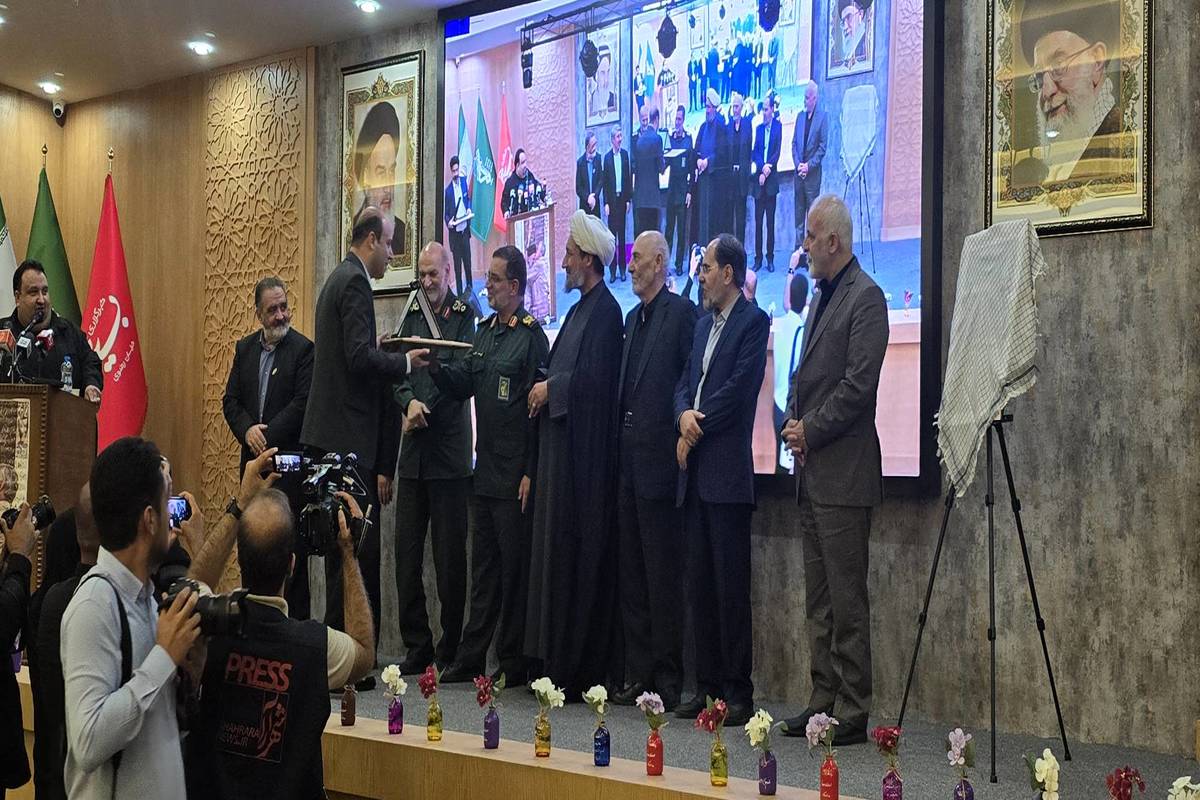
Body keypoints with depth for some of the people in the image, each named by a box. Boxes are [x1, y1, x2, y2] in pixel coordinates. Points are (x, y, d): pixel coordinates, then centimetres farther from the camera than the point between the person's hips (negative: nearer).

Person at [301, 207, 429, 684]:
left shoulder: (339, 279, 20)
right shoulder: (355, 282, -11)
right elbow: (360, 356, -21)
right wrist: (405, 362, -8)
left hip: (332, 432, 10)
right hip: (349, 435, -10)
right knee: (358, 549, -7)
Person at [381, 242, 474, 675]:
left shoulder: (466, 317, 0)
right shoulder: (412, 316, 15)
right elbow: (397, 373, 7)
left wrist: (424, 411, -16)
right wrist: (410, 401, -12)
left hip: (449, 451, -5)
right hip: (412, 450, 5)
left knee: (449, 557, -1)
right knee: (406, 553, 4)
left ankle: (450, 651, 9)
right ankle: (417, 647, 13)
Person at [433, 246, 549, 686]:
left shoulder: (532, 335, -9)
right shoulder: (484, 332, 15)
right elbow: (462, 385, 13)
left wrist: (530, 473, -15)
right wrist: (435, 366, -7)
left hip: (515, 475, -8)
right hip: (485, 469, 8)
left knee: (514, 567, 0)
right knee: (483, 564, 13)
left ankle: (513, 662, 10)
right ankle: (471, 656, 21)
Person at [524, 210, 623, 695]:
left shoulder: (604, 312, -12)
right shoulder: (581, 309, 18)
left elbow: (593, 380, -21)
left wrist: (550, 389, -9)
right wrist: (543, 391, 4)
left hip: (583, 454, -10)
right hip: (561, 449, 10)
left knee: (577, 558, -7)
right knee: (557, 551, 10)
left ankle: (578, 672, -1)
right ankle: (559, 664, 16)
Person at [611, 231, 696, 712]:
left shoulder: (682, 313, -7)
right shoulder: (632, 319, 19)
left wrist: (680, 436, -14)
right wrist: (619, 448, 14)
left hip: (658, 459, -9)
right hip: (627, 460, 9)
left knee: (663, 574, -3)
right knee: (630, 574, 11)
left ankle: (667, 678, 5)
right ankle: (639, 675, 19)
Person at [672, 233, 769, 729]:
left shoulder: (753, 322, -5)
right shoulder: (704, 324, 21)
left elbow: (738, 387, -14)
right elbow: (684, 384, 18)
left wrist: (696, 429, -8)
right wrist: (684, 416, -4)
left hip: (727, 471, -8)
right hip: (695, 471, 8)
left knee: (731, 585, -6)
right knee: (700, 584, 10)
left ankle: (738, 693, 0)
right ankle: (707, 685, 17)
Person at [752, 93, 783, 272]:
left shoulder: (778, 126, 3)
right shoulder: (759, 128, 11)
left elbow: (777, 151, -4)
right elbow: (755, 153, 5)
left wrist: (768, 167, -14)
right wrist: (760, 170, -10)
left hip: (771, 178, -2)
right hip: (758, 177, 3)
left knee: (770, 221, 0)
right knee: (758, 220, 2)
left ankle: (770, 258, 6)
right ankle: (758, 258, 7)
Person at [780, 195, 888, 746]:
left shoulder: (865, 297, -9)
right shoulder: (821, 297, 19)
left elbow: (858, 385, -17)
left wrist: (810, 431, -11)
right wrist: (792, 422, 5)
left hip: (843, 472, -9)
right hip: (812, 472, 9)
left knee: (847, 600, -5)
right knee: (818, 601, 13)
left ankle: (853, 714, 2)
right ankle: (823, 701, 20)